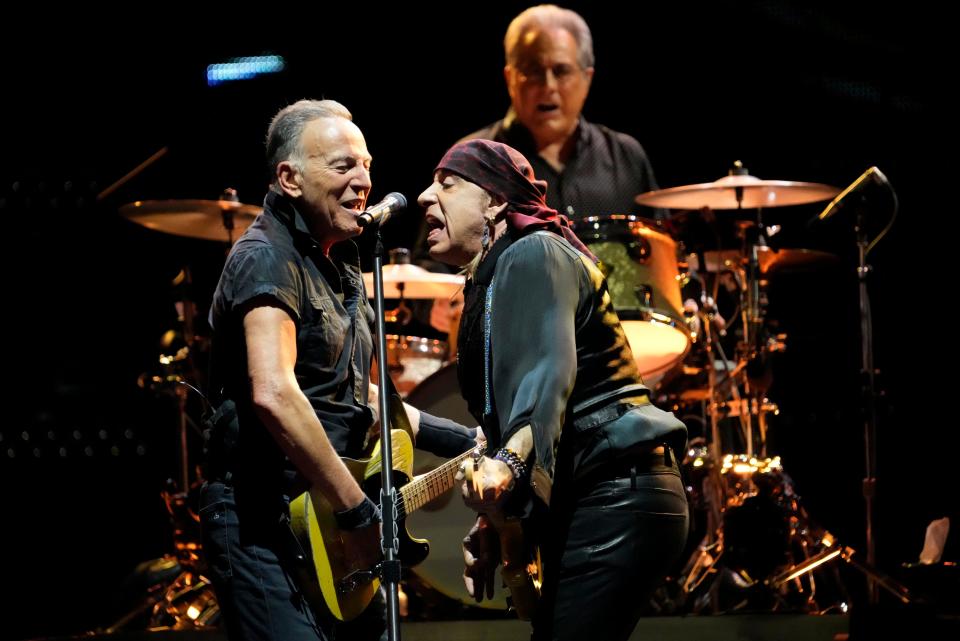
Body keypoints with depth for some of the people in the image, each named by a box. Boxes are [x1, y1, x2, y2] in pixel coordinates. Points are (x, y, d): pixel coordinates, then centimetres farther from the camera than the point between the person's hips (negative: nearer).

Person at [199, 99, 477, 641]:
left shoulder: (339, 265, 17)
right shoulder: (268, 259, -13)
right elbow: (273, 394, -28)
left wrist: (465, 443, 20)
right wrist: (359, 513, -26)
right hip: (264, 524, -10)